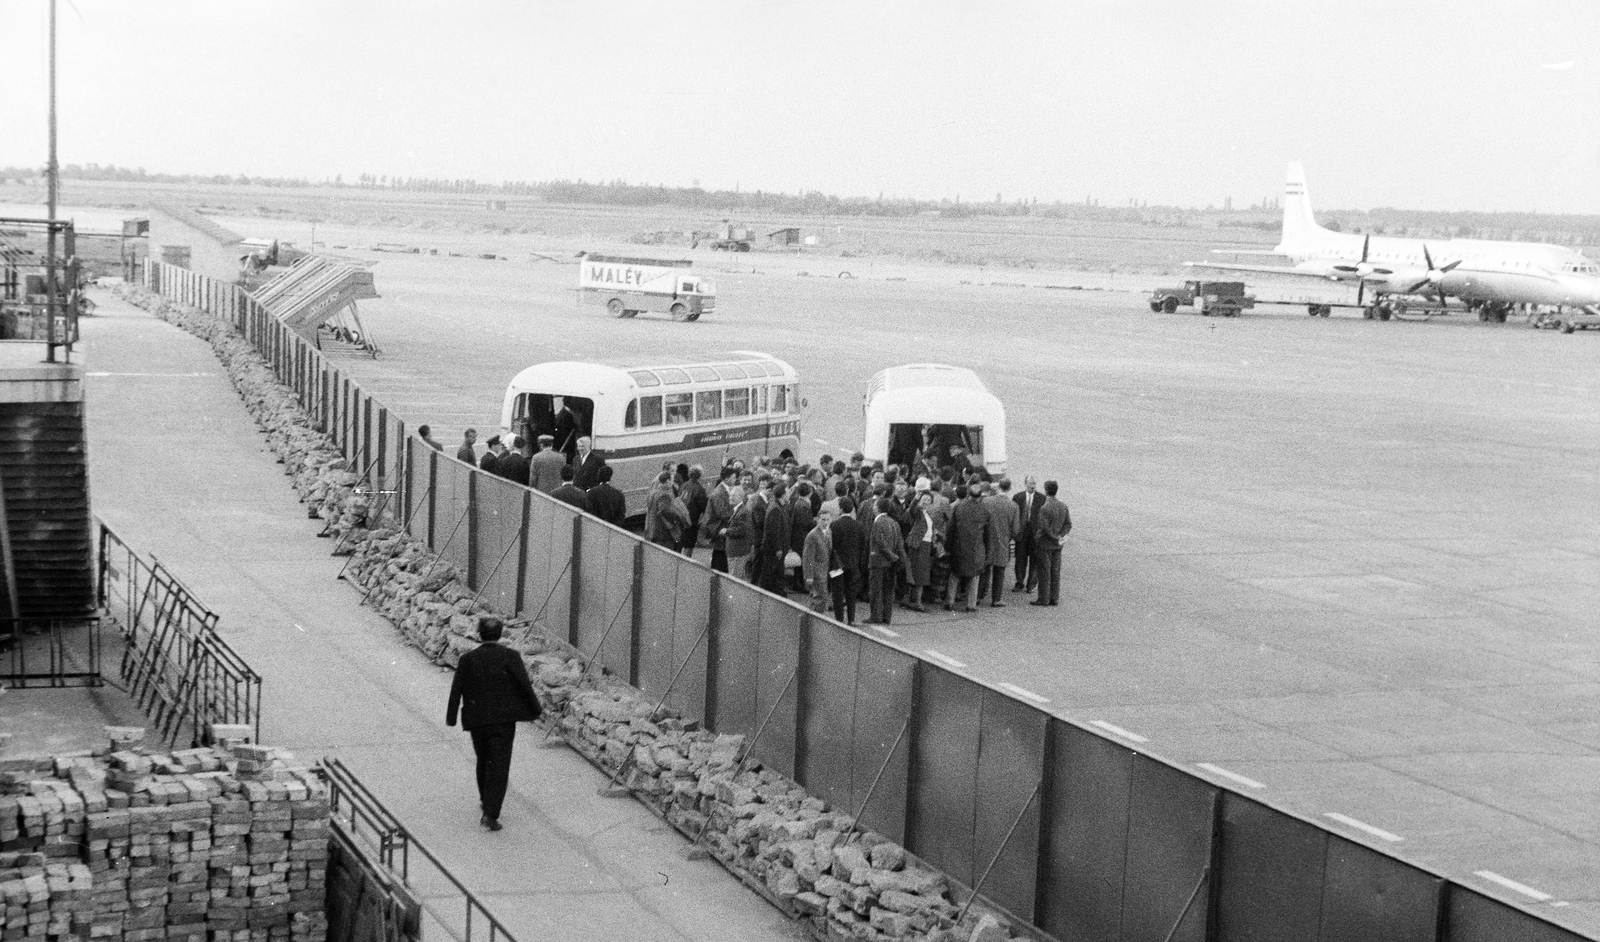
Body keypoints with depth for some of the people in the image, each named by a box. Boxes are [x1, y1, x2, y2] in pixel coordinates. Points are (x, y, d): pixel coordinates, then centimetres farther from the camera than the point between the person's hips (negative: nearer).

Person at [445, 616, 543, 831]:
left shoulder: (468, 659, -4)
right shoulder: (510, 657, -9)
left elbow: (456, 689, -2)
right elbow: (525, 686, -7)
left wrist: (451, 717, 8)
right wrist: (535, 710, 5)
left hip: (477, 721, 2)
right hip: (503, 721, -2)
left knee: (483, 761, 24)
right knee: (499, 767, -1)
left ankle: (486, 800, 42)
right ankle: (490, 814, -9)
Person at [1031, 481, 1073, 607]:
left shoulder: (1044, 508, -19)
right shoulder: (1063, 506, 4)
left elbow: (1044, 527, -21)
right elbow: (1068, 524, 5)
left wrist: (1055, 537, -10)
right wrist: (1061, 535, -3)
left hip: (1044, 544, -7)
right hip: (1057, 545, 7)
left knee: (1044, 572, 0)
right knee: (1055, 571, 11)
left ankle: (1044, 598, 3)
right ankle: (1054, 598, 14)